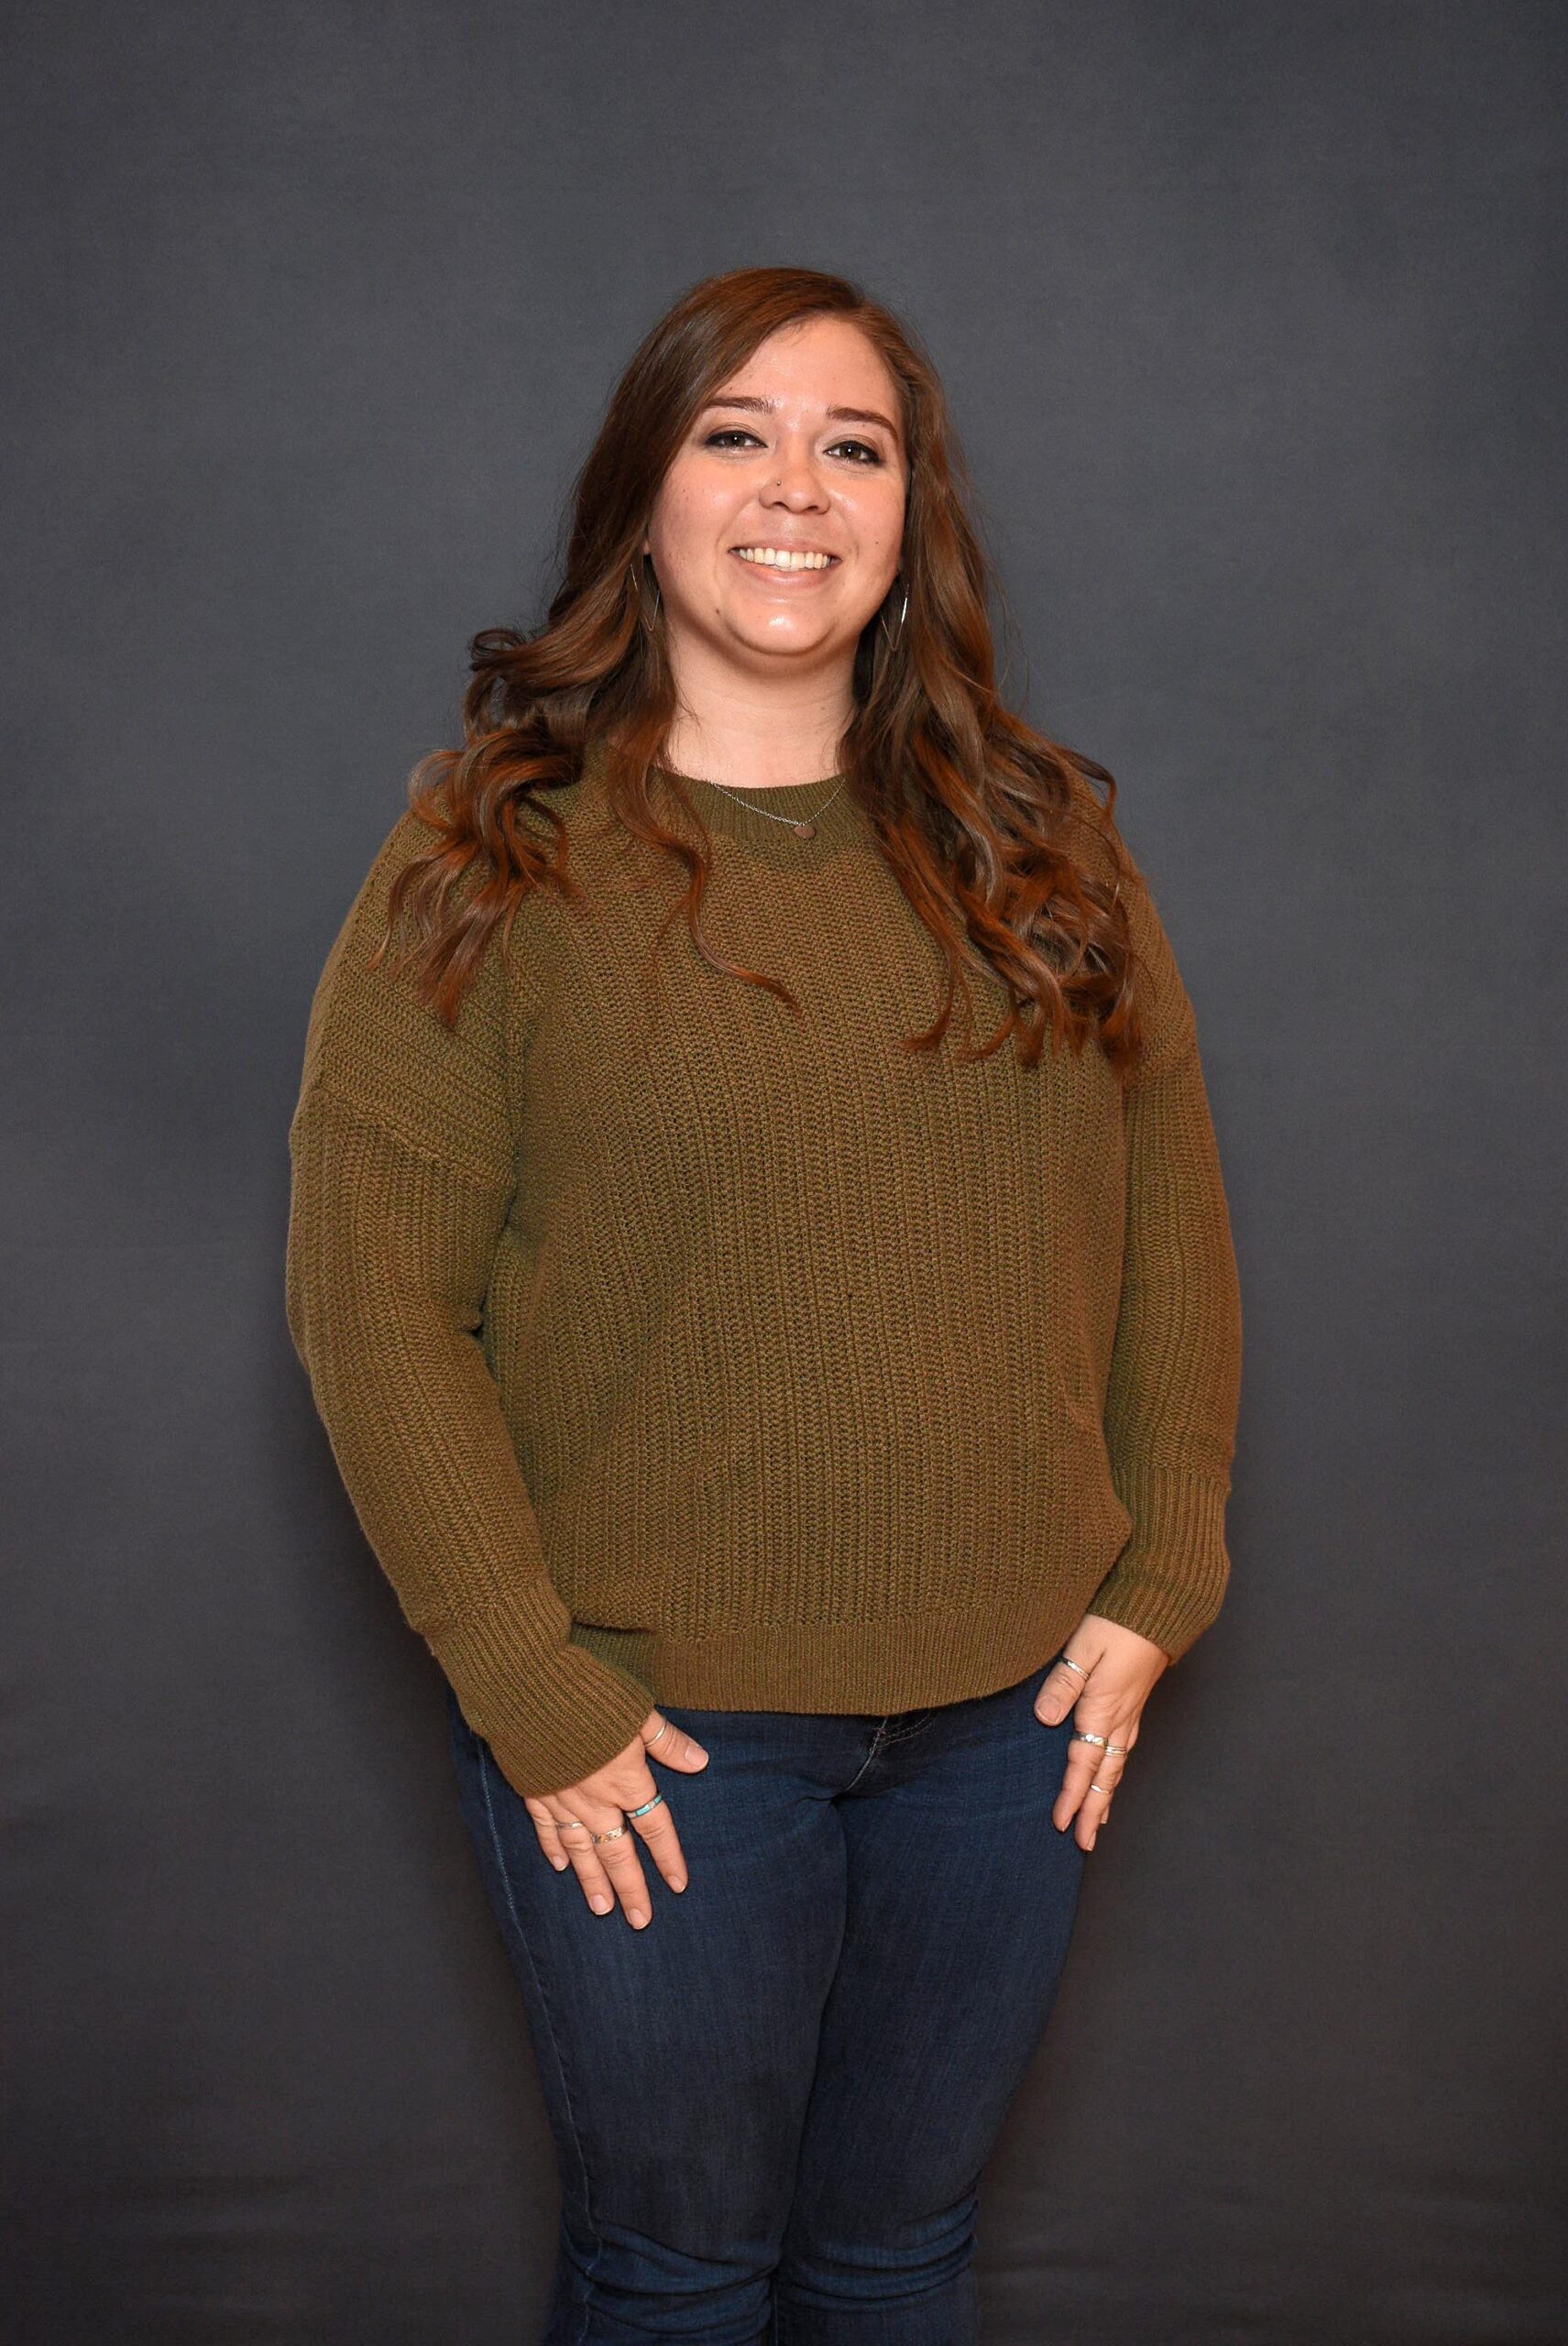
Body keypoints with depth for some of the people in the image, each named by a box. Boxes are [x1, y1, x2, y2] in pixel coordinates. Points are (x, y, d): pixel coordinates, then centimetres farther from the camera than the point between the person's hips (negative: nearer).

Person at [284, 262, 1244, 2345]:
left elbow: (1170, 1215, 8)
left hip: (1007, 1708, 3)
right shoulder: (491, 862, -7)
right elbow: (376, 1296, -10)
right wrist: (531, 1687, -13)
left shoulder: (1047, 849, 5)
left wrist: (1160, 1582, 1)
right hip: (647, 1724, -3)